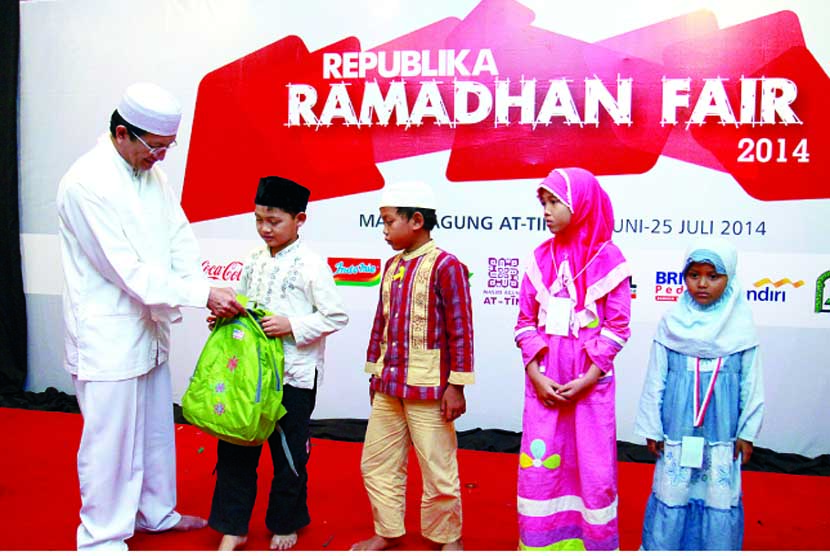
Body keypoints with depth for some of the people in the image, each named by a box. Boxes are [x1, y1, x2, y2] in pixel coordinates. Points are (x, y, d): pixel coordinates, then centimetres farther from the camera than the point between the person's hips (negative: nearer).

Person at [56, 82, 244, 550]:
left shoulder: (153, 173, 5)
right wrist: (202, 294, -24)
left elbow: (181, 240, 4)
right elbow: (128, 269, -23)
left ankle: (156, 512, 39)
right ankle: (101, 538, 21)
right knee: (110, 438, 3)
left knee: (157, 429, 20)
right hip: (107, 337, -8)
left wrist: (210, 299, -11)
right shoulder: (87, 181, -20)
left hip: (148, 328, 8)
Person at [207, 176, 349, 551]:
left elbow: (336, 317, -12)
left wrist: (293, 326, -20)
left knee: (288, 453, 10)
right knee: (234, 447, 8)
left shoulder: (311, 266, -11)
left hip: (294, 376, -5)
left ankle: (286, 523, 30)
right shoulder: (253, 263, 7)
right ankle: (233, 527, 22)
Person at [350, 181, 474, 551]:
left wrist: (456, 385, -13)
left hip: (428, 389, -7)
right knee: (376, 462, 15)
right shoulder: (392, 266, 10)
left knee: (437, 468, 4)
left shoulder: (445, 266, -12)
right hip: (388, 388, 7)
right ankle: (388, 532, 32)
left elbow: (460, 330, -13)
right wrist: (374, 372, 17)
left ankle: (446, 537, 25)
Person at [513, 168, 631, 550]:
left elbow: (617, 327, -5)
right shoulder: (541, 257, 4)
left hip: (591, 382, -3)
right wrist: (536, 375, -7)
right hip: (544, 380, 3)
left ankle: (596, 545, 24)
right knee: (539, 464, 6)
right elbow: (525, 323, 5)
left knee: (593, 466, 6)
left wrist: (586, 379, -12)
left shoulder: (607, 257, -6)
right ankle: (539, 545, 22)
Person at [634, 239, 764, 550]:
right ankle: (662, 548, 28)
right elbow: (655, 380, 0)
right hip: (677, 430, 0)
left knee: (720, 494, 9)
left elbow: (751, 383, 1)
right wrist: (651, 429, 2)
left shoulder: (741, 325, -4)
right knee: (671, 490, 11)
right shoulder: (671, 322, -4)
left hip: (722, 432, 0)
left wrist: (747, 432, 3)